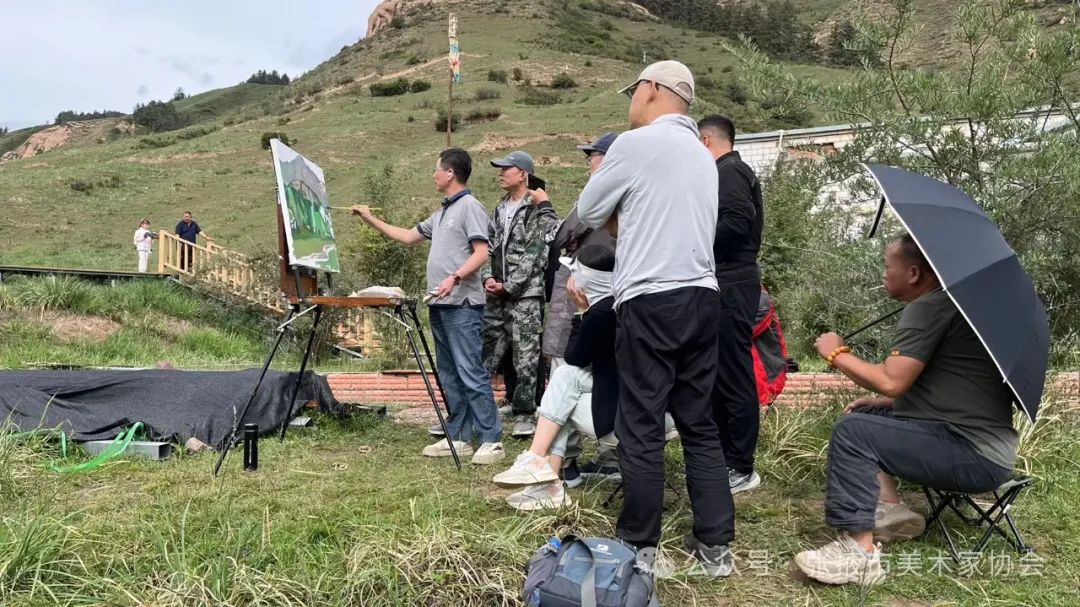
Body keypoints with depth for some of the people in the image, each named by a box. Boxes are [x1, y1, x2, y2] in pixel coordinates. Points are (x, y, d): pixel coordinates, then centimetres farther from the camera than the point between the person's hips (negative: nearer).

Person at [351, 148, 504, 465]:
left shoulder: (469, 206, -7)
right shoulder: (441, 213, 21)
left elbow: (481, 252, -15)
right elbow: (408, 237, 31)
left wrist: (455, 278, -28)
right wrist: (371, 220, 33)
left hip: (462, 304, -10)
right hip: (439, 304, 10)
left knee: (471, 373, -11)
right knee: (449, 375, 10)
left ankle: (491, 440, -7)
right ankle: (458, 437, 16)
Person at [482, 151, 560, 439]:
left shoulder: (538, 210, -4)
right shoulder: (499, 211, 18)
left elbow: (536, 253, -11)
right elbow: (490, 249, 17)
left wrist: (509, 286, -13)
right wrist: (488, 278, -1)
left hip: (526, 295, -6)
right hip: (497, 296, 7)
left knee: (526, 358, -2)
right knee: (484, 353, 7)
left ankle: (525, 414, 9)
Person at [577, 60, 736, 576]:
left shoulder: (635, 144, -5)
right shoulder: (703, 156, 20)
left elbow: (589, 213, 5)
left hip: (651, 300, -8)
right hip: (701, 297, 8)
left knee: (640, 428, 0)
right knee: (699, 424, 11)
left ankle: (639, 547, 10)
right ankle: (716, 545, 17)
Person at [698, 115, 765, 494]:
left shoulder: (730, 171, -9)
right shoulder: (729, 172, 21)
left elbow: (737, 223, -22)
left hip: (732, 285, -11)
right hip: (727, 282, 11)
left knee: (733, 376, -6)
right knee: (720, 374, 14)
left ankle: (741, 468, 1)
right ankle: (727, 456, 24)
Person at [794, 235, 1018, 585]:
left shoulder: (929, 308, -16)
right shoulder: (948, 303, 17)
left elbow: (891, 381, -23)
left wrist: (837, 354, -7)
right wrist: (879, 404, 12)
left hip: (977, 455, -11)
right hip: (974, 440, 11)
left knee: (852, 431, -19)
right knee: (868, 417, 16)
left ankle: (859, 553, -18)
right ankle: (891, 509, 6)